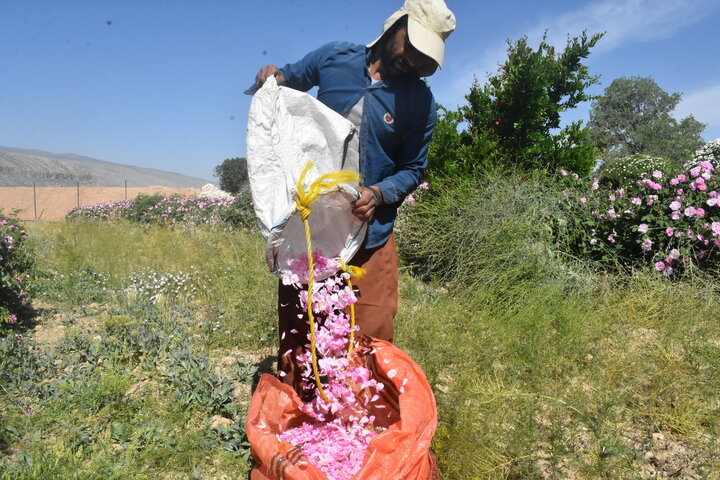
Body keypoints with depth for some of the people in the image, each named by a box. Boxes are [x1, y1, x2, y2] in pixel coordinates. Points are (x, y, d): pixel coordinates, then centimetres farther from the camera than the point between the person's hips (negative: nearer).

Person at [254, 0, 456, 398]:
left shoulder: (420, 102, -3)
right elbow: (292, 78, 19)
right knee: (297, 326, 10)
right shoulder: (334, 57, 1)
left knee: (372, 335, 1)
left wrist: (378, 194, -17)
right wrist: (272, 78, -4)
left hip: (369, 230, -1)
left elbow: (413, 169, 2)